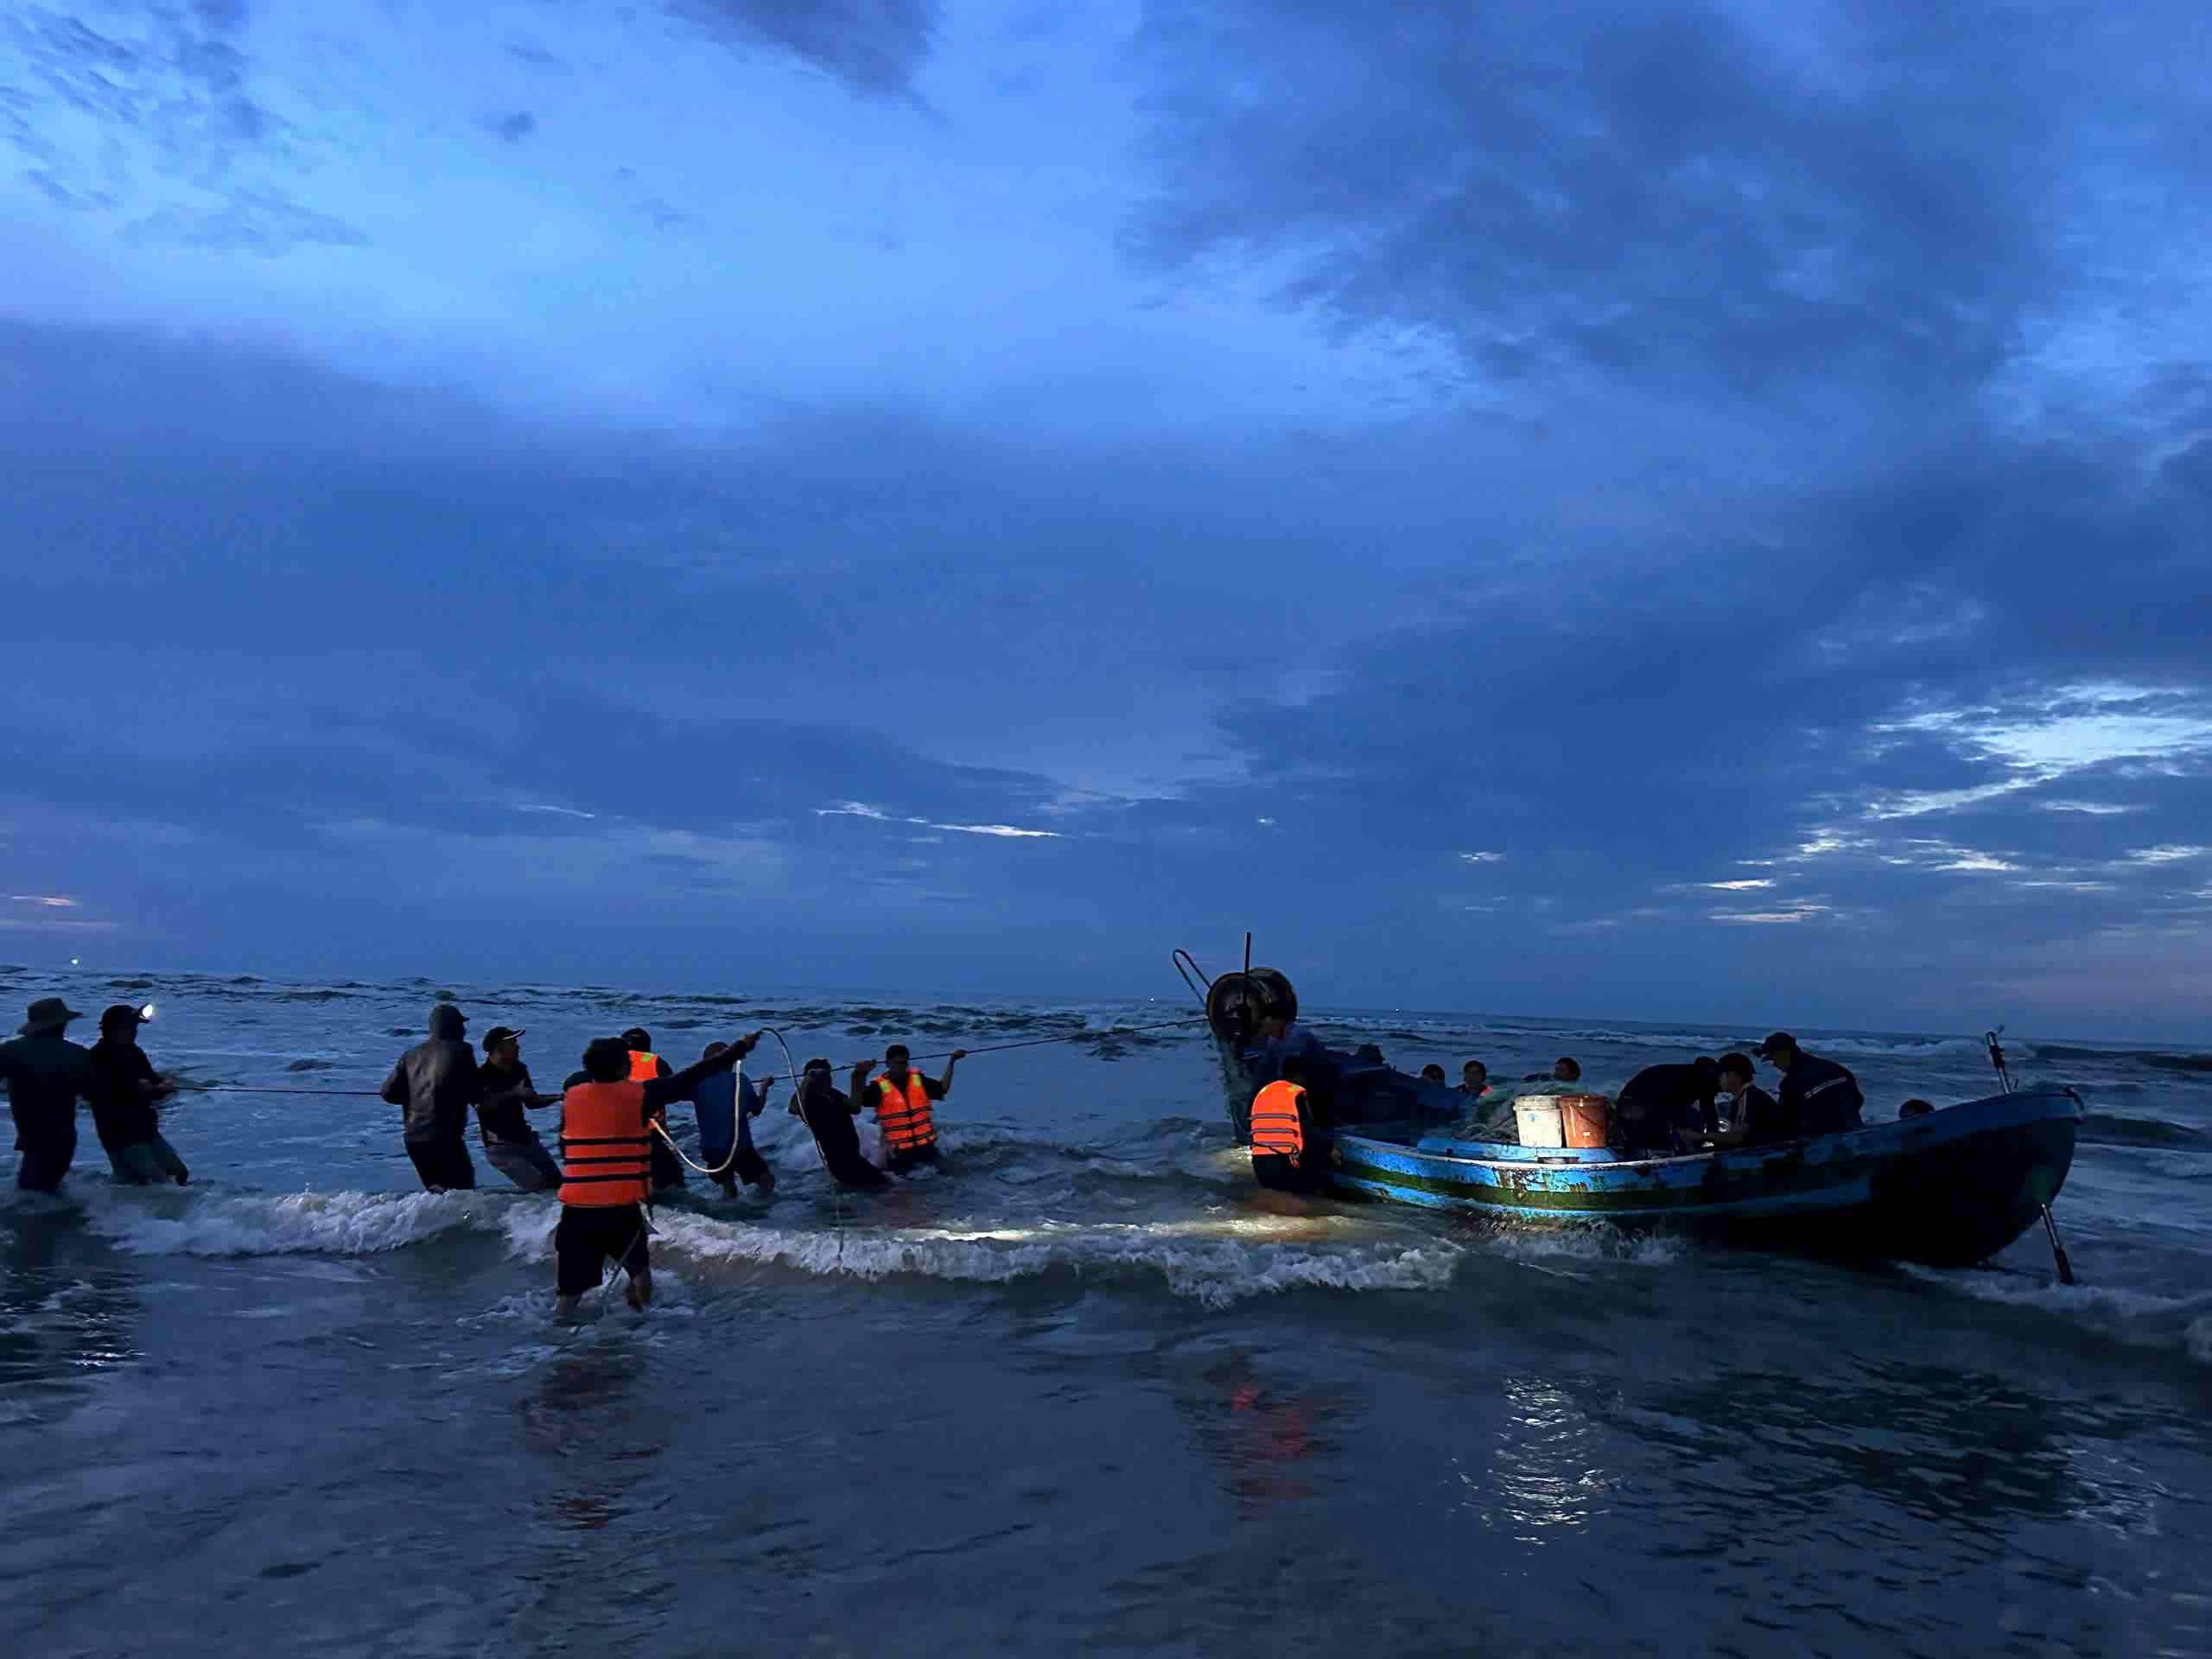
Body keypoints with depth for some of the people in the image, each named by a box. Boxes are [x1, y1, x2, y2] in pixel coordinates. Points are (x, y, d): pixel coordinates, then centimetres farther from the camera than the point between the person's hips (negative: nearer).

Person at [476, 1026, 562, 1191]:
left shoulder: (519, 1069, 4)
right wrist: (513, 1092, -39)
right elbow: (481, 1105, -37)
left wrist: (557, 1097, 3)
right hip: (501, 1147, -7)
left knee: (556, 1181, 11)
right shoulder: (483, 1075, -17)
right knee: (539, 1187, -19)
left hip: (525, 1139, 7)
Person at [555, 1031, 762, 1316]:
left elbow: (565, 1150, 16)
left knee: (570, 1289, 8)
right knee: (639, 1267, 23)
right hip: (622, 1206, -2)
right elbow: (692, 1078, 3)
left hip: (575, 1207, 2)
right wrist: (740, 1048, 10)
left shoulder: (570, 1098, 6)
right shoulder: (639, 1093, -2)